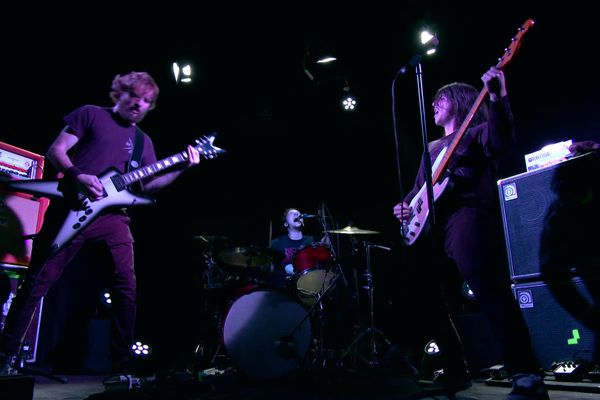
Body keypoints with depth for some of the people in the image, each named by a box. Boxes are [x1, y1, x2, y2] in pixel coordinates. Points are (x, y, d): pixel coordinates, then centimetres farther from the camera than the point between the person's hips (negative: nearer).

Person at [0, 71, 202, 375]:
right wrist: (77, 177, -16)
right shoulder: (91, 114, 7)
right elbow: (55, 150, 2)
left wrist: (181, 167, 1)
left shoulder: (143, 141, 19)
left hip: (112, 216, 4)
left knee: (126, 287, -3)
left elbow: (147, 185, 12)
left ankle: (121, 364, 9)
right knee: (38, 281, 1)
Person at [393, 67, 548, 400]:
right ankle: (455, 371, 15)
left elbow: (501, 140, -14)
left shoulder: (476, 132, 9)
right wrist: (406, 205, 9)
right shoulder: (433, 147, 30)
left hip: (467, 216, -8)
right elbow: (420, 188, 30)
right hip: (432, 225, 8)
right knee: (425, 294, 4)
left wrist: (497, 97, -28)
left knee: (491, 293, -20)